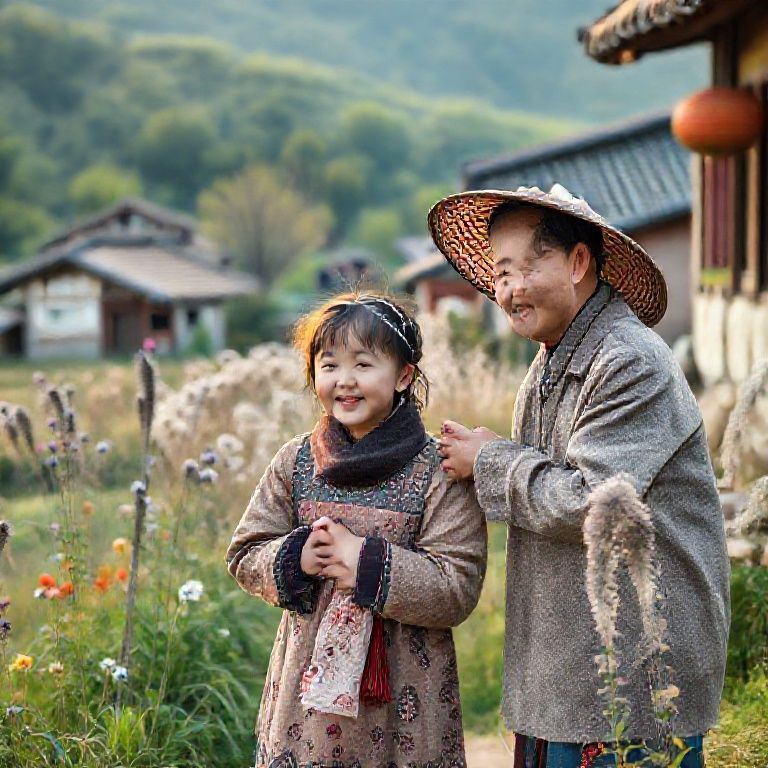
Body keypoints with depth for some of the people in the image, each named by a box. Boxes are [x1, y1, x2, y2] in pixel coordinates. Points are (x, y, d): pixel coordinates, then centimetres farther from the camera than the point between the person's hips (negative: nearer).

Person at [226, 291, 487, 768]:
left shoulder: (438, 472, -7)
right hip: (308, 684, 3)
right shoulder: (296, 462, 5)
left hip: (403, 689, -3)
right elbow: (245, 556, 8)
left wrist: (366, 562, -19)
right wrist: (296, 558, -12)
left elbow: (458, 589, -13)